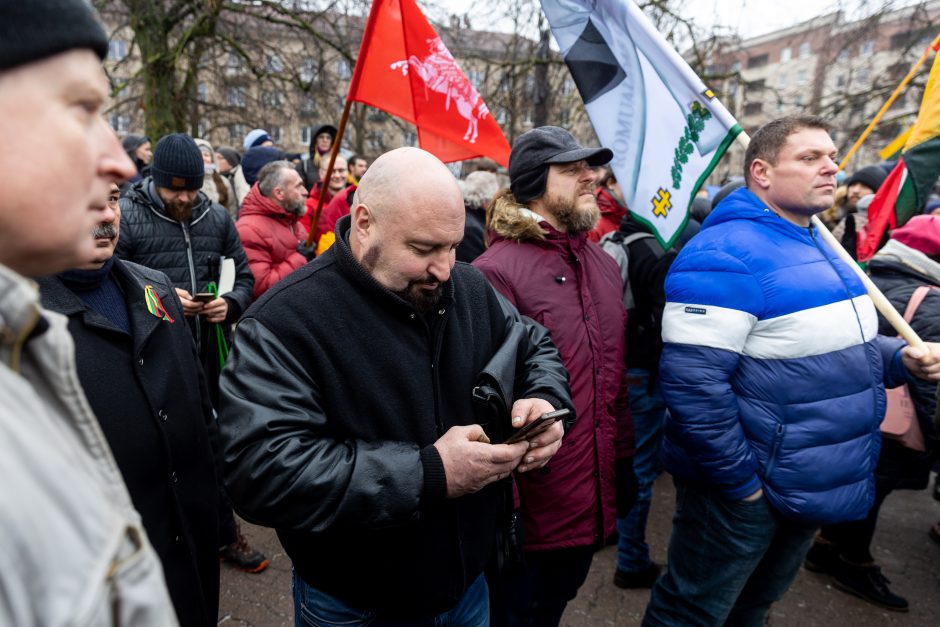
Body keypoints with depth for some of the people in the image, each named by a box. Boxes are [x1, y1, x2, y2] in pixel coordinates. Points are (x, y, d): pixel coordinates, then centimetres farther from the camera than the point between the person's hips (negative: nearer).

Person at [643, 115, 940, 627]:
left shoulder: (816, 247, 10)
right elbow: (691, 380, -29)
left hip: (811, 487, 9)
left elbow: (834, 343, 21)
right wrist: (740, 481, -21)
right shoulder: (725, 255, -23)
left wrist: (898, 357, 1)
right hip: (745, 490, -9)